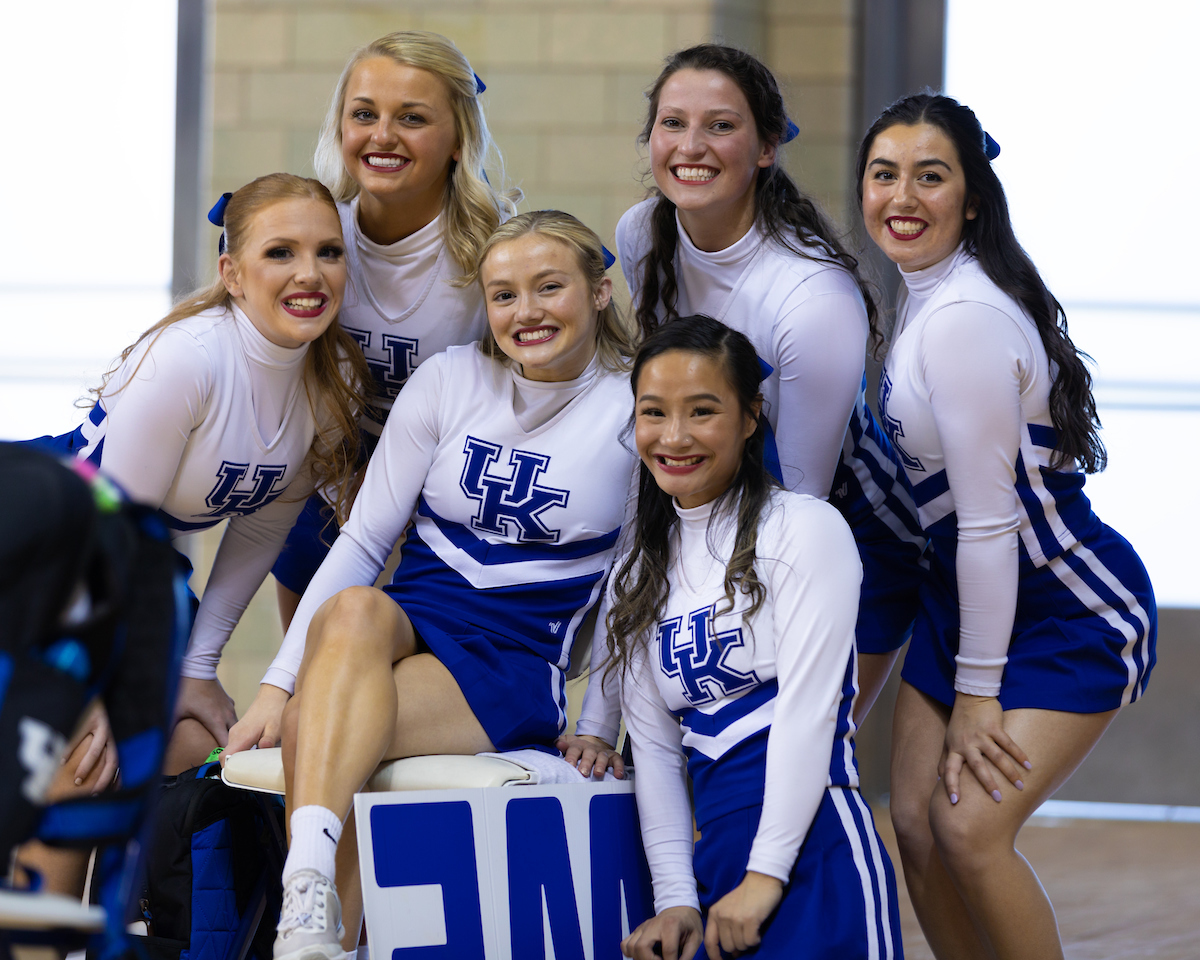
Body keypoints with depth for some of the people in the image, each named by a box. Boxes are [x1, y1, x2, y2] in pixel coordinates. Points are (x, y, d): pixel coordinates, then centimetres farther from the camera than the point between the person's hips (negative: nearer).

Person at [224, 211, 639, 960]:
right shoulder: (449, 381, 7)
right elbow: (363, 540, 5)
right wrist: (279, 683, -3)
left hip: (516, 669, -2)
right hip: (407, 628, 2)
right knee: (355, 610, -37)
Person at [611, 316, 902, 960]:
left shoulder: (806, 529, -1)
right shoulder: (636, 579, 17)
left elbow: (809, 707, -8)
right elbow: (653, 743, 13)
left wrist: (765, 874, -13)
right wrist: (675, 899, 2)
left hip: (814, 854, -5)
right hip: (717, 864, 5)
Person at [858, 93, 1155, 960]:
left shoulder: (966, 320, -26)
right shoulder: (925, 294, 5)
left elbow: (989, 519, -24)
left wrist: (977, 693, -19)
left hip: (1072, 612, -9)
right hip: (965, 594, 9)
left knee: (971, 828, -17)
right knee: (918, 820, 4)